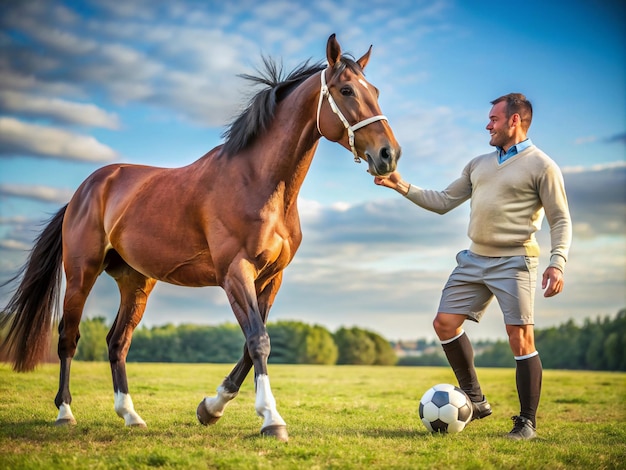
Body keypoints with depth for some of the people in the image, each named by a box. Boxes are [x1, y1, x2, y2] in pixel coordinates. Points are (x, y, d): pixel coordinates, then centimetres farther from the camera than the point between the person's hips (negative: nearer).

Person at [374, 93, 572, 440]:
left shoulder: (541, 166, -3)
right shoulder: (479, 164, 16)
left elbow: (561, 220, -6)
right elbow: (443, 202, 18)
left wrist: (557, 263, -19)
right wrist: (401, 186, 8)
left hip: (513, 262, -7)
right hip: (474, 259, 7)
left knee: (521, 340, -8)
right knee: (444, 323, 3)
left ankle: (527, 422, 5)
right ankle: (475, 400, 17)